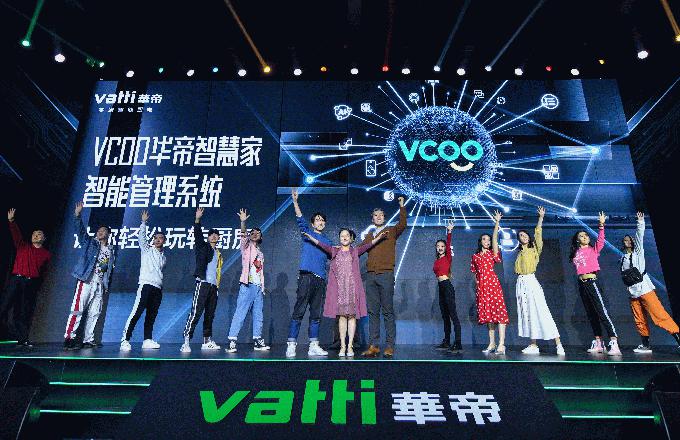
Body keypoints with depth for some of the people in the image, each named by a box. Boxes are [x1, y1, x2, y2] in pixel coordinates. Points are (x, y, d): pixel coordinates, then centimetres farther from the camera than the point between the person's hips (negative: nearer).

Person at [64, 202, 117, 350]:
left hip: (100, 284, 4)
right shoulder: (89, 242, 10)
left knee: (94, 313, 5)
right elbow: (80, 229, -4)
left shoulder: (111, 250, 17)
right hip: (86, 281, -4)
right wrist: (77, 215, -19)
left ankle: (88, 340, 11)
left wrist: (107, 286, 11)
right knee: (77, 309, -12)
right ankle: (69, 338, -11)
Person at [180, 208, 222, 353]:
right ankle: (186, 341, -16)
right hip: (203, 283, -7)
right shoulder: (203, 247, 6)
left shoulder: (218, 253, 23)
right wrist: (197, 220, -24)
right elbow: (197, 234, -11)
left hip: (214, 286, 7)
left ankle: (207, 341, 15)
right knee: (196, 312, -14)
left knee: (210, 314, 9)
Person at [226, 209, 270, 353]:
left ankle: (258, 341, 14)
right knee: (240, 313, -11)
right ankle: (232, 341, -11)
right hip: (247, 285, -6)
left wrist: (263, 287, 15)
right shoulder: (246, 246, 7)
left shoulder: (260, 253, 23)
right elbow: (243, 235, -13)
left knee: (258, 315, 8)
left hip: (258, 286, 6)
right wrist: (243, 222, -30)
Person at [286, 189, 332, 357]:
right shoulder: (307, 232, 10)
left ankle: (313, 346, 10)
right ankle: (291, 345, -7)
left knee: (316, 314, 6)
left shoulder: (328, 242, 22)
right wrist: (295, 201, -15)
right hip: (306, 276, -5)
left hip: (321, 280, 5)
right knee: (298, 311, -9)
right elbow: (300, 219, -4)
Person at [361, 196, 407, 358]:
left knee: (388, 311, -2)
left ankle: (390, 346, 2)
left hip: (386, 274, -4)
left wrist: (402, 206, -12)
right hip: (370, 275, 4)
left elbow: (402, 225, -8)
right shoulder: (369, 235, 21)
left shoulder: (391, 231, 10)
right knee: (372, 311, 3)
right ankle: (374, 345, 7)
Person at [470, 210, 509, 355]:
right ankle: (492, 343, 14)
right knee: (487, 314, 7)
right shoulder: (475, 256, 16)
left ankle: (501, 344, -12)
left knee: (498, 311, -10)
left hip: (493, 284, -3)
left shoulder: (492, 253, 7)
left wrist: (497, 222, -17)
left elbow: (495, 239, -7)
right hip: (481, 287, 4)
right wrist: (477, 282, 7)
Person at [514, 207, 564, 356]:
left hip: (531, 282, -5)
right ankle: (533, 346, 10)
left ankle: (558, 344, -8)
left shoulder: (534, 249, 2)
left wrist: (541, 217, -19)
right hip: (521, 283, 5)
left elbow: (538, 234, -8)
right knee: (527, 313, 6)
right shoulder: (520, 252, 17)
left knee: (541, 312, -11)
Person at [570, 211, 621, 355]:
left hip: (592, 282, -5)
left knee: (602, 313, -14)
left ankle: (614, 344, -16)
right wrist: (581, 276, 0)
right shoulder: (575, 253, 14)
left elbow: (601, 240, -13)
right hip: (582, 283, 5)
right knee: (591, 314, 10)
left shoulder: (594, 249, 4)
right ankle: (598, 343, 17)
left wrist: (601, 225, -23)